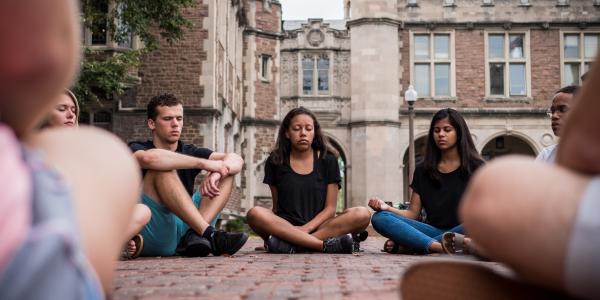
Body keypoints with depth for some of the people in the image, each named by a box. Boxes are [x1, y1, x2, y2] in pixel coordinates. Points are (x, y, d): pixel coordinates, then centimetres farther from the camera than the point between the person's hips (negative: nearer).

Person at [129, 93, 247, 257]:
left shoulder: (189, 152, 16)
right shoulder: (137, 148, 3)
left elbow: (236, 161, 1)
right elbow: (149, 158, -25)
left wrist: (216, 174, -22)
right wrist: (204, 163, -23)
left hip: (185, 226, 5)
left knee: (226, 175, -2)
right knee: (161, 169, -22)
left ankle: (193, 235, -28)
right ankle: (208, 234, -35)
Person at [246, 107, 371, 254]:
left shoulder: (328, 160, 7)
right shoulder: (275, 161, 8)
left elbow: (330, 208, 3)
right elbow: (276, 205, 10)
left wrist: (306, 228, -14)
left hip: (318, 226, 1)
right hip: (284, 227, 0)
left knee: (362, 214, -25)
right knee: (255, 214, -31)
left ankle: (291, 245, -32)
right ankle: (326, 244, -33)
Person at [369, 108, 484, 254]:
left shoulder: (475, 167, 6)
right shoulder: (423, 170, 14)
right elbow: (413, 214, 10)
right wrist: (387, 208, -12)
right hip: (433, 230, 3)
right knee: (380, 218, -19)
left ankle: (407, 245, -34)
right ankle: (437, 247, -43)